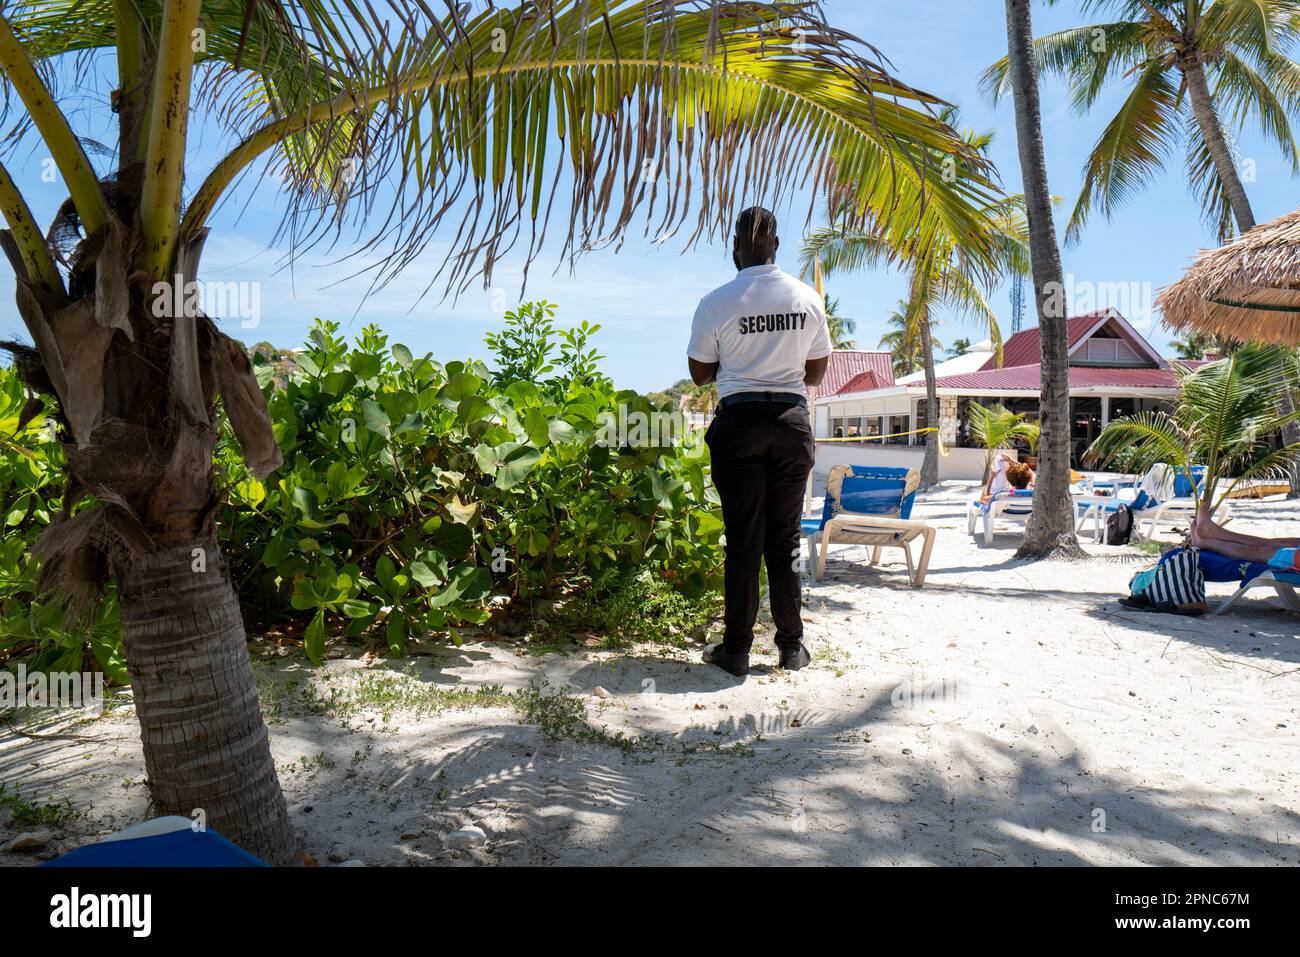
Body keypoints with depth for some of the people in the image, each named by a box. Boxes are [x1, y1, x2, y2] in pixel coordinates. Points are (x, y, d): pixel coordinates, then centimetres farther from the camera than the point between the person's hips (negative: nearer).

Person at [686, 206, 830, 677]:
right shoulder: (808, 298, 3)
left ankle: (736, 649, 8)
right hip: (792, 418, 3)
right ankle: (791, 646, 17)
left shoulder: (717, 302, -7)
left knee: (743, 537, 3)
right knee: (785, 536, 10)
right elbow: (816, 371, 12)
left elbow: (700, 373, 3)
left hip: (739, 420, -3)